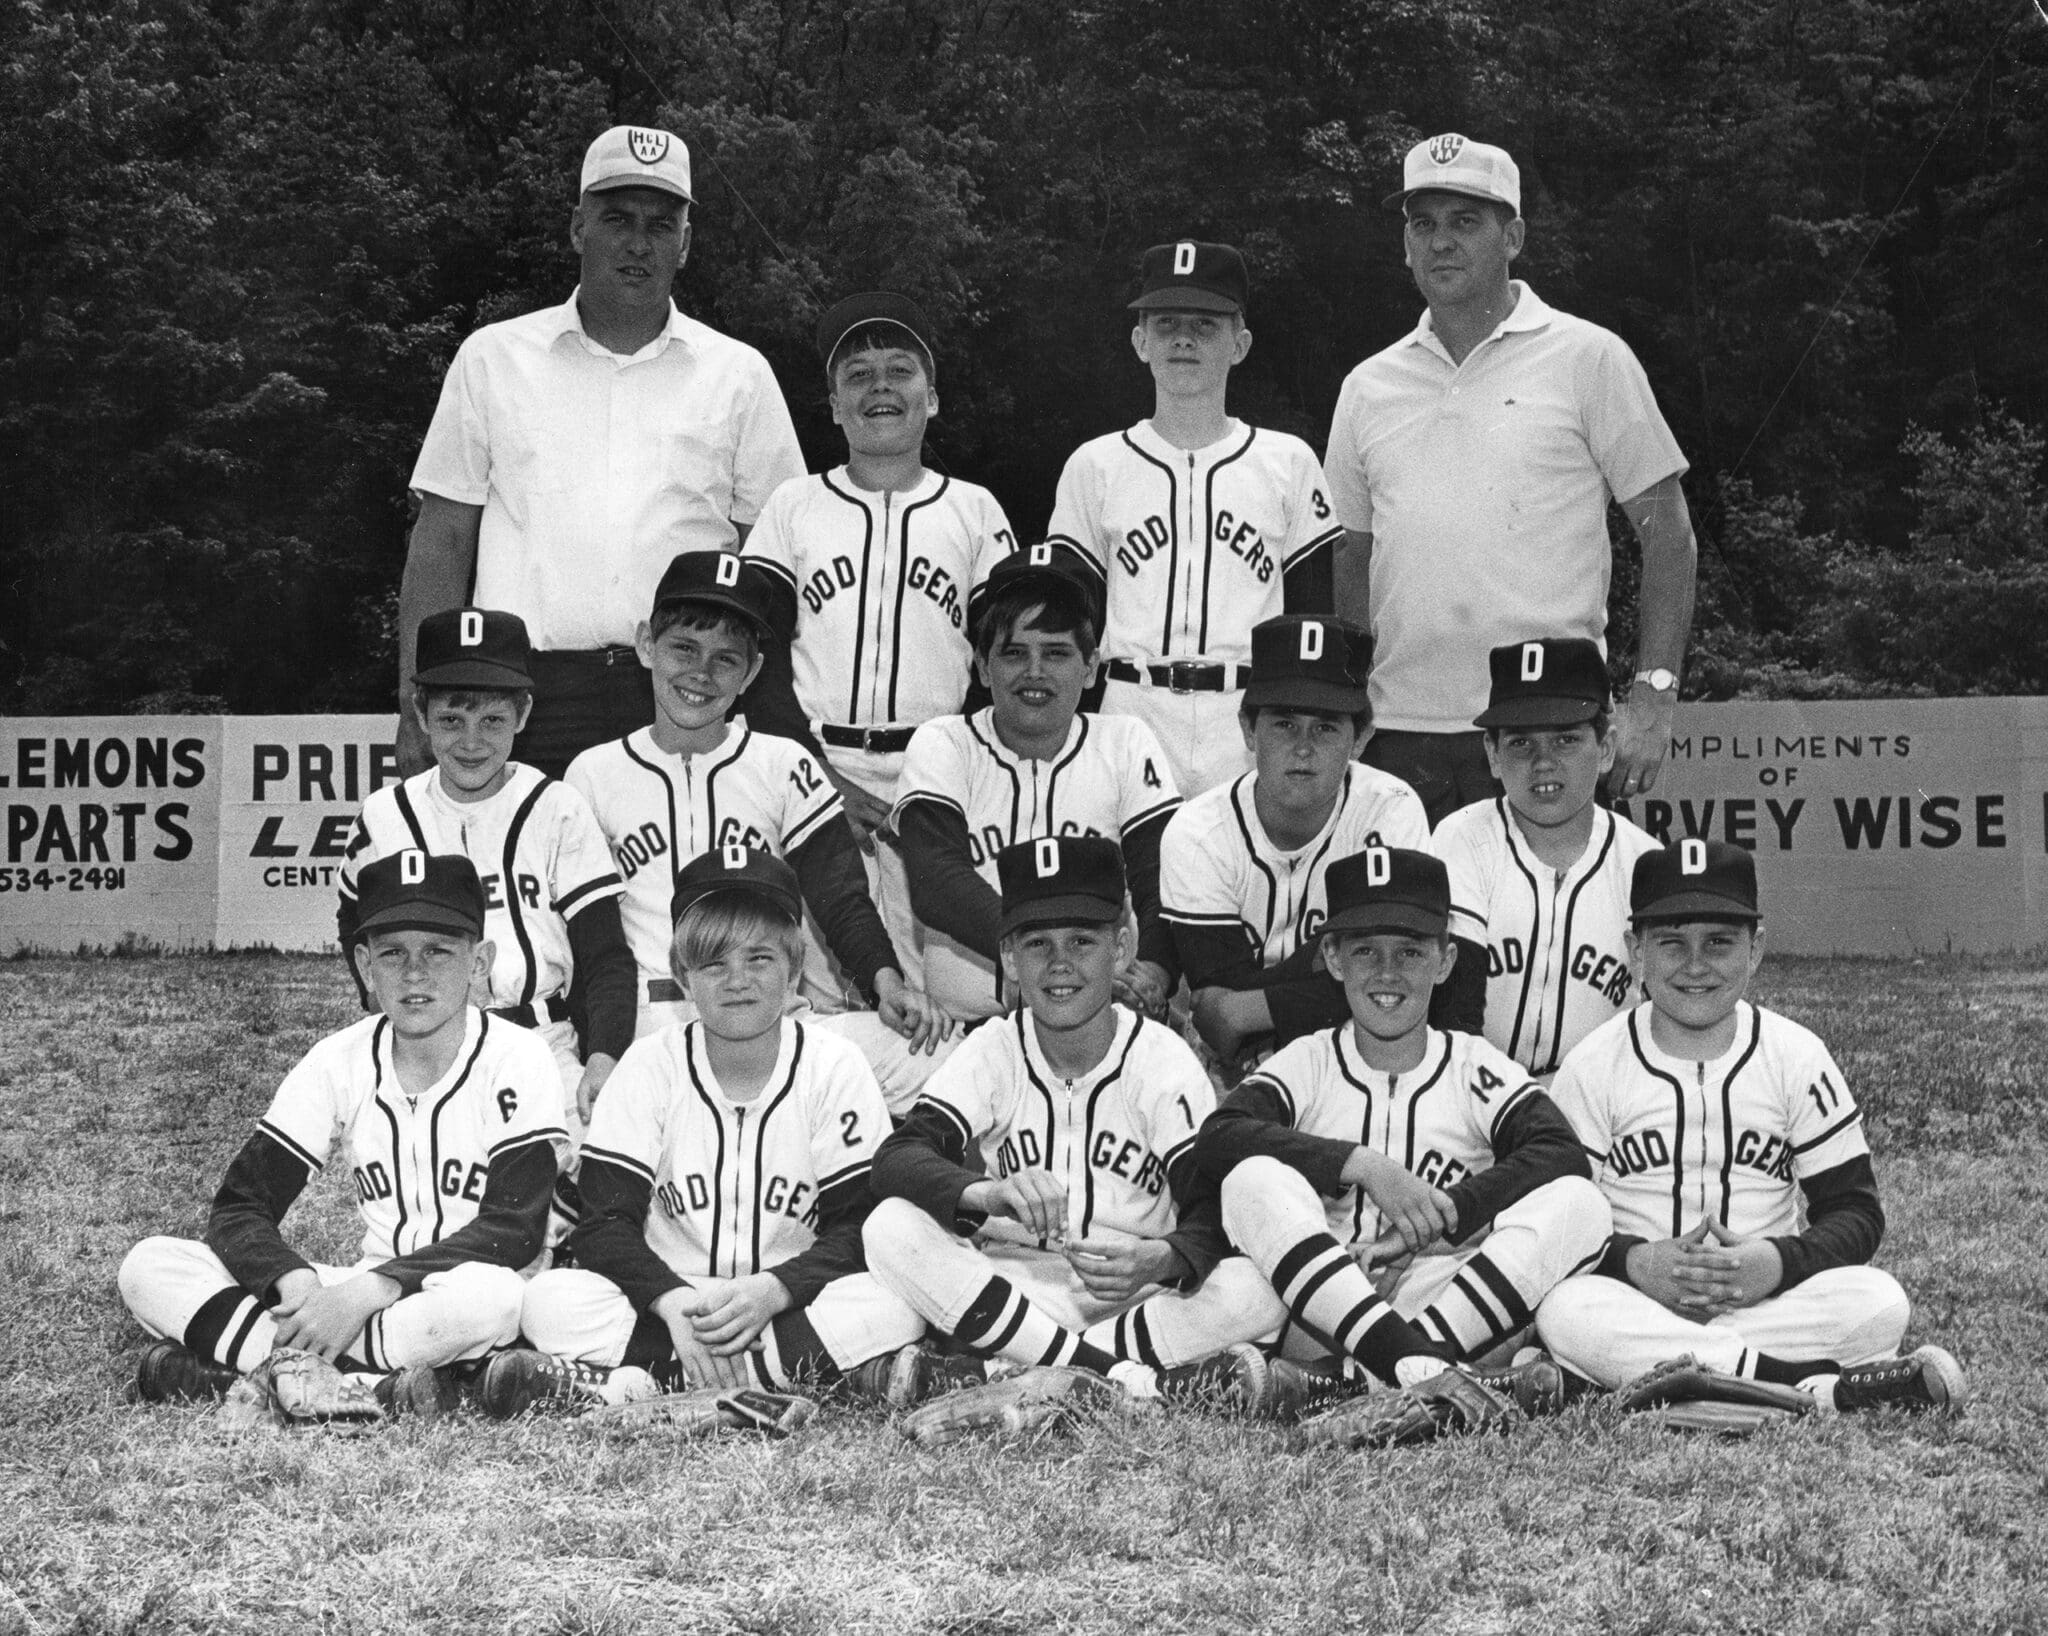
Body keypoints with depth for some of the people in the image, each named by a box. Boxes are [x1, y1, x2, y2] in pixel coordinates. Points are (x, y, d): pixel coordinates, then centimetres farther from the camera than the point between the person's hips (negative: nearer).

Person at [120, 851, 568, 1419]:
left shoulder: (517, 1058, -8)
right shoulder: (340, 1062, 3)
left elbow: (514, 1228, -16)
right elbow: (239, 1206, -1)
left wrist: (368, 1291, -26)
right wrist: (298, 1284, -24)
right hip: (365, 1297, 4)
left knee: (491, 1295, -41)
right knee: (150, 1267, -13)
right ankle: (364, 1387, -29)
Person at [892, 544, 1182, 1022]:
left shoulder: (1127, 745, 11)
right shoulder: (941, 746, 6)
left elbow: (1162, 884, 1)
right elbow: (937, 883, -10)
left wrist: (1153, 972, -23)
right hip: (960, 1024, -1)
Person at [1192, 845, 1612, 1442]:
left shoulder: (1475, 1068, 11)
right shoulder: (1306, 1065, 11)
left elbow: (1563, 1156, -7)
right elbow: (1216, 1140, -9)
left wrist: (1433, 1221, -18)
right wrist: (1362, 1165, -18)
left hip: (1458, 1311, 0)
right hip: (1318, 1323, 0)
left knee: (1580, 1204, -20)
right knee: (1254, 1181, -25)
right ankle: (1426, 1373, -42)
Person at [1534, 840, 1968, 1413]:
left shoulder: (1796, 1055, 6)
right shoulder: (1594, 1065, 2)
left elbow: (1856, 1214, 3)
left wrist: (1780, 1263, -17)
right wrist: (1634, 1263, -21)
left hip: (1774, 1298, 1)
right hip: (1634, 1297, -1)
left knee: (1881, 1302, -26)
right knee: (1565, 1310, -36)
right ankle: (1824, 1385, -38)